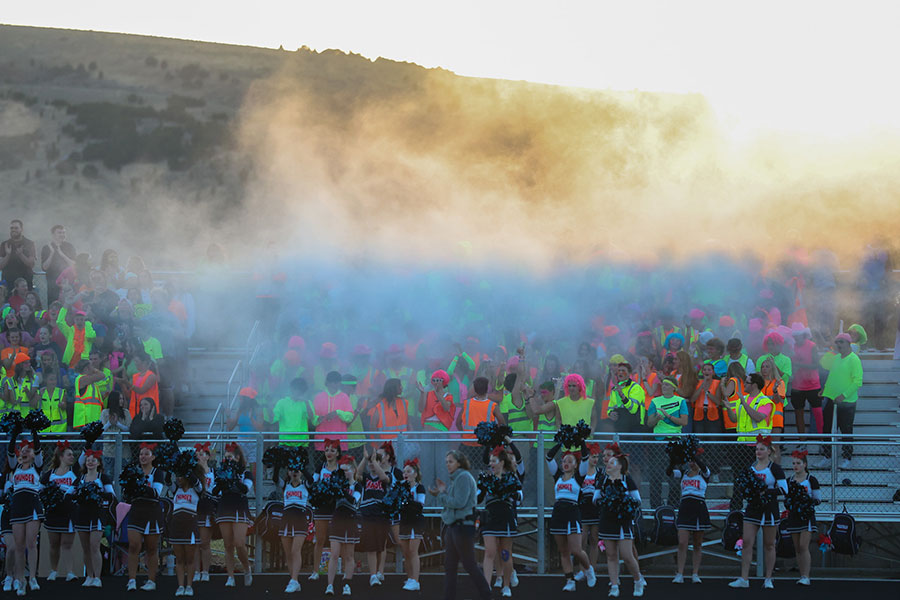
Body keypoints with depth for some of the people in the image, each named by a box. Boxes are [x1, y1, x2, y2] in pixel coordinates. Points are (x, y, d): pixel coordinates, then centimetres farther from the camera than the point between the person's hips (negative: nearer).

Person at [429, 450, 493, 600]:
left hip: (463, 525, -10)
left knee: (469, 565, -4)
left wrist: (440, 496, -12)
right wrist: (444, 491, 9)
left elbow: (459, 502, -20)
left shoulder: (464, 477, -12)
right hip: (452, 526, 10)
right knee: (449, 566, 7)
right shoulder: (455, 479, 17)